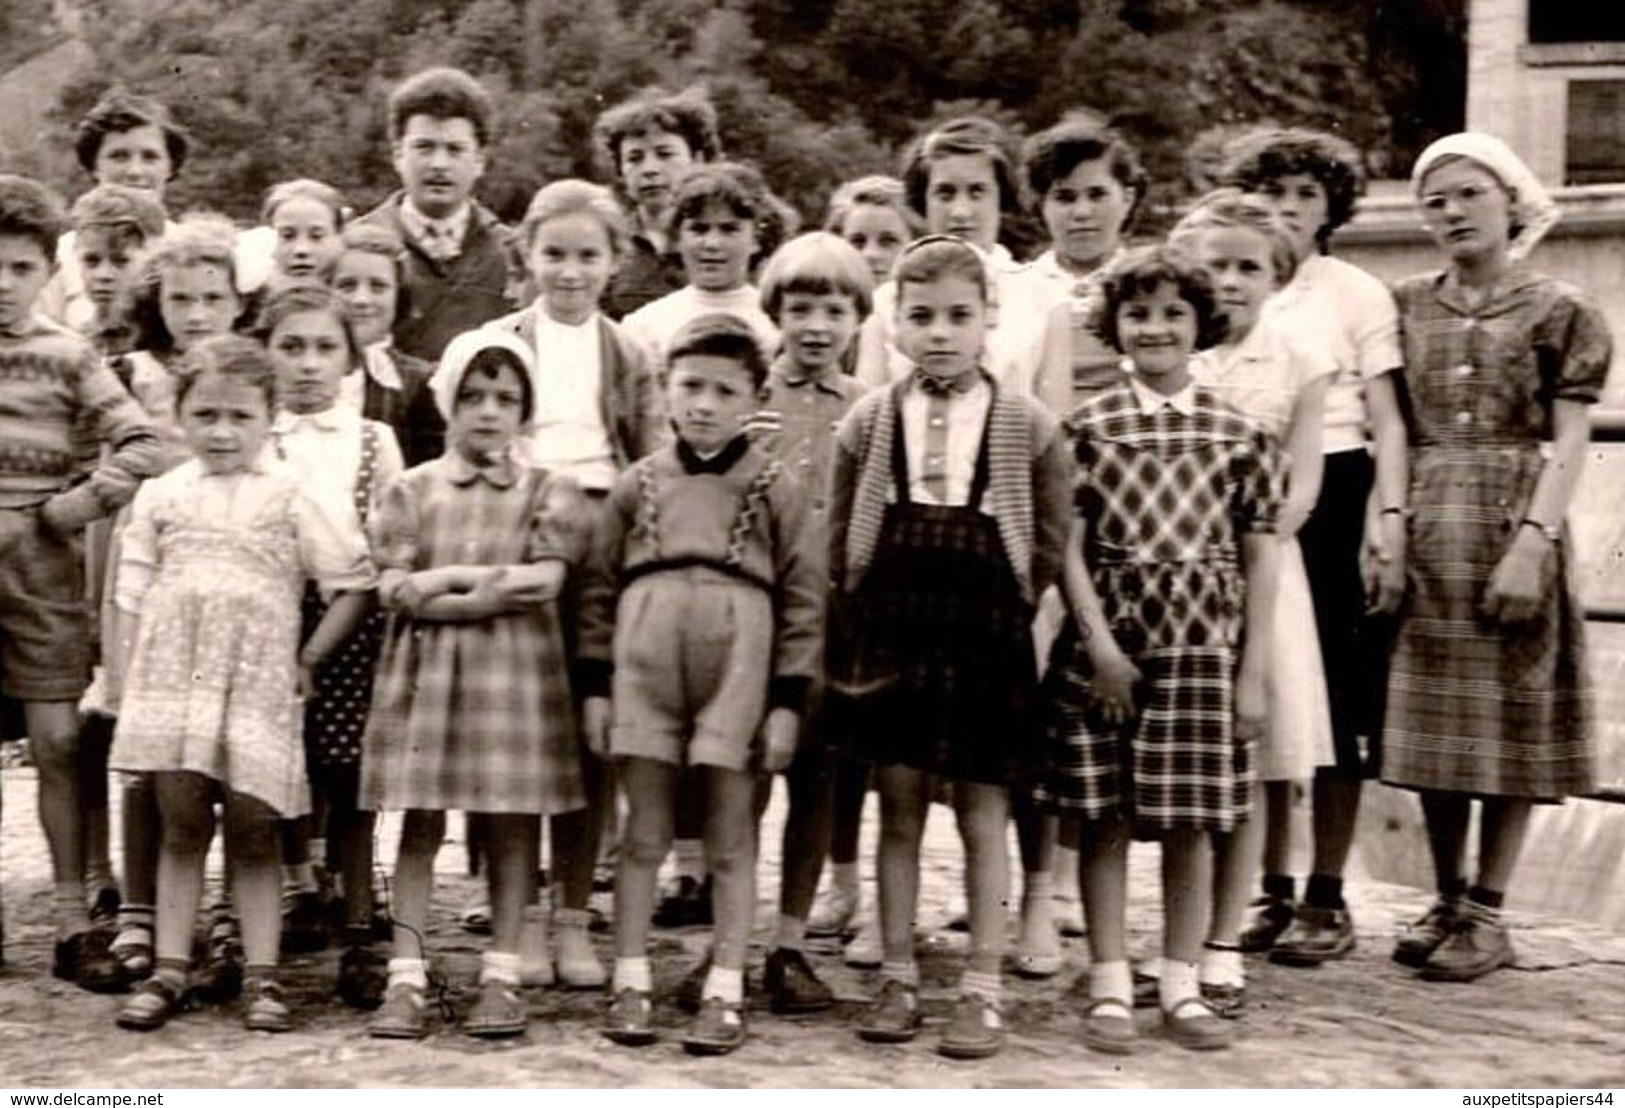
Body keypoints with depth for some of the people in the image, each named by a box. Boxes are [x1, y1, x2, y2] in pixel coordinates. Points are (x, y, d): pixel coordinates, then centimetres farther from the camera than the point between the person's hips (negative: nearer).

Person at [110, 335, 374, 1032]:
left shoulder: (288, 496, 3)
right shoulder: (161, 496, 9)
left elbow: (354, 583, 4)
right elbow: (135, 596, 10)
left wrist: (308, 660, 1)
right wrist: (149, 669, 1)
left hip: (257, 682, -1)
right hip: (174, 680, 1)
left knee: (253, 830, 1)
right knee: (181, 827, 5)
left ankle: (262, 977, 7)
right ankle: (168, 972, 11)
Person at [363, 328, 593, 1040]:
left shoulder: (548, 493, 6)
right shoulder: (414, 490, 8)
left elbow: (545, 583, -8)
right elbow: (396, 590, -2)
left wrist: (441, 582, -9)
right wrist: (489, 581, -10)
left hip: (516, 676, 0)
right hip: (426, 672, 1)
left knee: (511, 826, 3)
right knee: (419, 823, 2)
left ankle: (501, 978, 12)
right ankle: (407, 979, 6)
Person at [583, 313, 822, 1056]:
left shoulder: (776, 489, 2)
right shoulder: (637, 485, 7)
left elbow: (802, 601, 1)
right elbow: (601, 590, 9)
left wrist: (788, 701, -4)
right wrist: (595, 686, 3)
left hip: (737, 674, -1)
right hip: (644, 669, 2)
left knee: (732, 841, 6)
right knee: (643, 834, 9)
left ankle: (725, 992, 14)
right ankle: (631, 982, 17)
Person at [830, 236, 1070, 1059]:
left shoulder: (1028, 425, -2)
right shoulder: (868, 422, 3)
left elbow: (1048, 542, 2)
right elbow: (840, 538, 7)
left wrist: (1001, 612, -2)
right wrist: (869, 621, 2)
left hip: (987, 638, -1)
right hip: (889, 635, 2)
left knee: (984, 815, 4)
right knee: (899, 809, 9)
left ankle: (982, 992, 12)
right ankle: (898, 980, 19)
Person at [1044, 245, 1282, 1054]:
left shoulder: (1237, 434, 4)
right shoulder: (1088, 427, 1)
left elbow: (1260, 557, 5)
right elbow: (1068, 543, -1)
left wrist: (1253, 671, 1)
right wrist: (1099, 642, -11)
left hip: (1203, 650, 1)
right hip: (1105, 645, -1)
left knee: (1192, 822, 6)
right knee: (1104, 819, 3)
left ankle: (1181, 987, 18)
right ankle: (1109, 987, 13)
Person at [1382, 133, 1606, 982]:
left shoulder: (1558, 312, 0)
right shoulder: (1406, 307, 10)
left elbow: (1569, 441, -6)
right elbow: (1392, 432, 10)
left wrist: (1533, 540, -17)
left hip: (1512, 529, -4)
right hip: (1424, 531, 4)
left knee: (1508, 719, 1)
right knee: (1431, 721, 8)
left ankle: (1487, 913, 10)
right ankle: (1447, 902, 19)